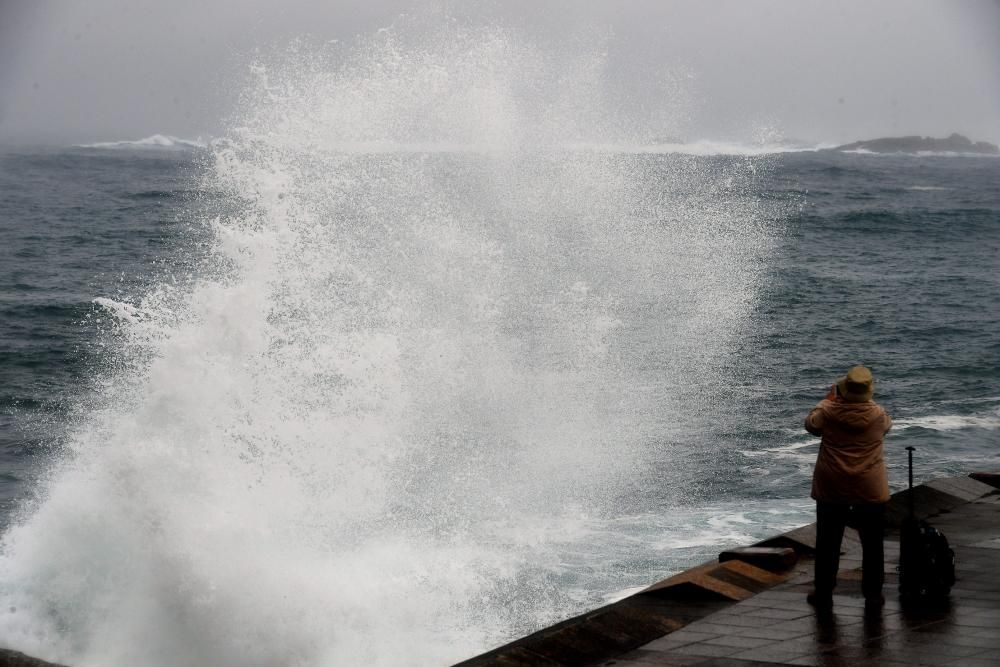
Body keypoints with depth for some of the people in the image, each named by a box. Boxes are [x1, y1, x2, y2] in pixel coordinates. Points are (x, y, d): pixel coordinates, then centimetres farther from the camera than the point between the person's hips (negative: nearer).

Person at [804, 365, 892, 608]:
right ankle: (873, 593, 16)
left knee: (828, 543, 11)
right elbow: (887, 425, 14)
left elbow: (811, 424, 10)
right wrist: (866, 400, 22)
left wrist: (828, 399, 20)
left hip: (831, 489, 0)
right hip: (870, 490, 0)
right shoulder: (877, 415, -10)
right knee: (872, 544, 12)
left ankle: (824, 593, 16)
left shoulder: (828, 413, -11)